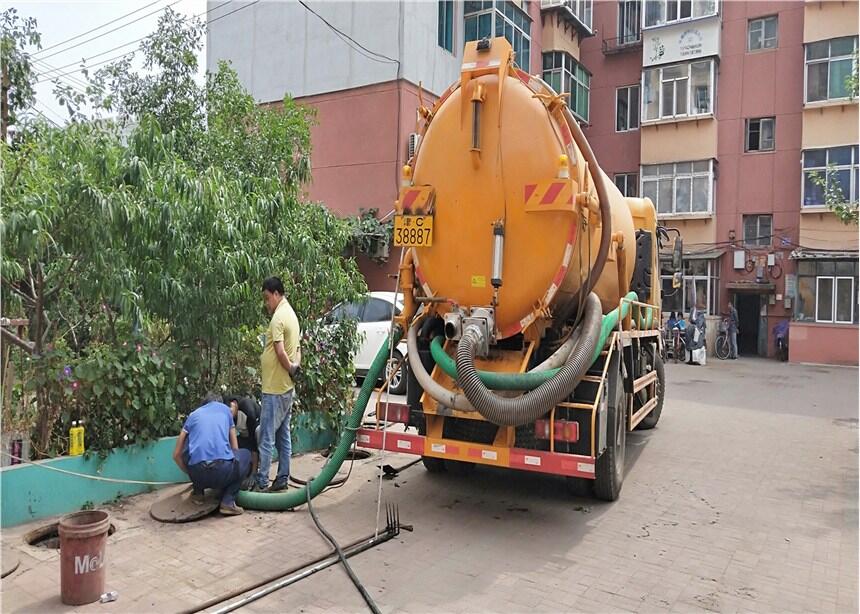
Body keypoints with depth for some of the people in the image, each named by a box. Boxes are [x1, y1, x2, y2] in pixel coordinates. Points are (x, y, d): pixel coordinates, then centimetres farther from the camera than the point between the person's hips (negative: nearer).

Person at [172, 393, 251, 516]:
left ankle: (198, 491, 27)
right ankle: (228, 501, 9)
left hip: (197, 472, 3)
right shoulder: (225, 409, 24)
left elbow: (176, 455, 22)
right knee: (245, 455, 29)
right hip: (223, 471, -2)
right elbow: (234, 448, 27)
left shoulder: (193, 414, 24)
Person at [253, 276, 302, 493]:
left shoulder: (278, 317, -16)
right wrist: (296, 365, 2)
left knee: (266, 438, -3)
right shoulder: (291, 314, 14)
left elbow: (280, 352, -24)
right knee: (284, 436, 12)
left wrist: (290, 368, -9)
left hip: (274, 388, -9)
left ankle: (261, 483, 3)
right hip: (287, 387, 9)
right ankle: (282, 479, 19)